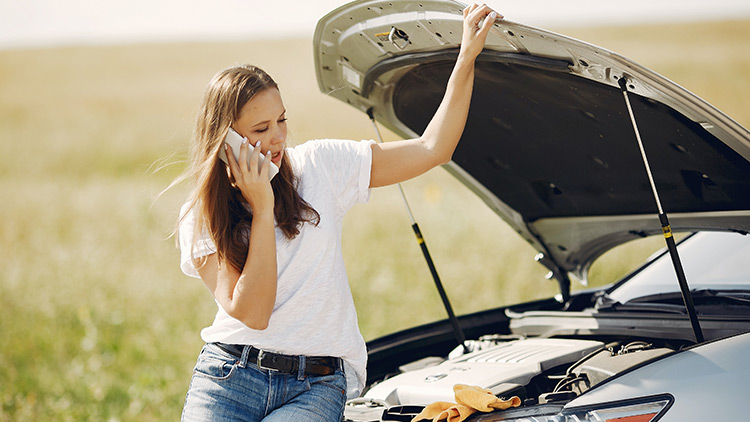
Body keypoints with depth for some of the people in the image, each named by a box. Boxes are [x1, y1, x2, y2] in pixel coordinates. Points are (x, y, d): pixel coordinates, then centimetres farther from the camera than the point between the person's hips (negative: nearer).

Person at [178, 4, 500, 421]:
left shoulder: (317, 166, 6)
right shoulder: (201, 219, 3)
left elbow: (432, 149, 6)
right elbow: (250, 312, -11)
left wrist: (468, 56, 2)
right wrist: (262, 208, -11)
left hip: (317, 386, 0)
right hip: (230, 375, 0)